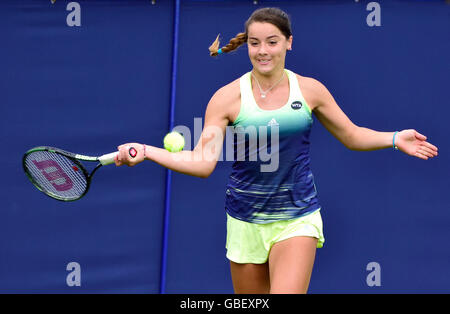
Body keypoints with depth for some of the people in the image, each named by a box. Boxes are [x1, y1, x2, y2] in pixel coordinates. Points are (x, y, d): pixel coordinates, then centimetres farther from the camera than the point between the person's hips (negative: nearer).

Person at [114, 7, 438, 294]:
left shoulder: (310, 90, 0)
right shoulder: (228, 97, -6)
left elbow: (351, 135, 13)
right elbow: (202, 162, -11)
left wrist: (395, 138, 1)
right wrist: (146, 151, -24)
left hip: (298, 219, 0)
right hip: (246, 222, 0)